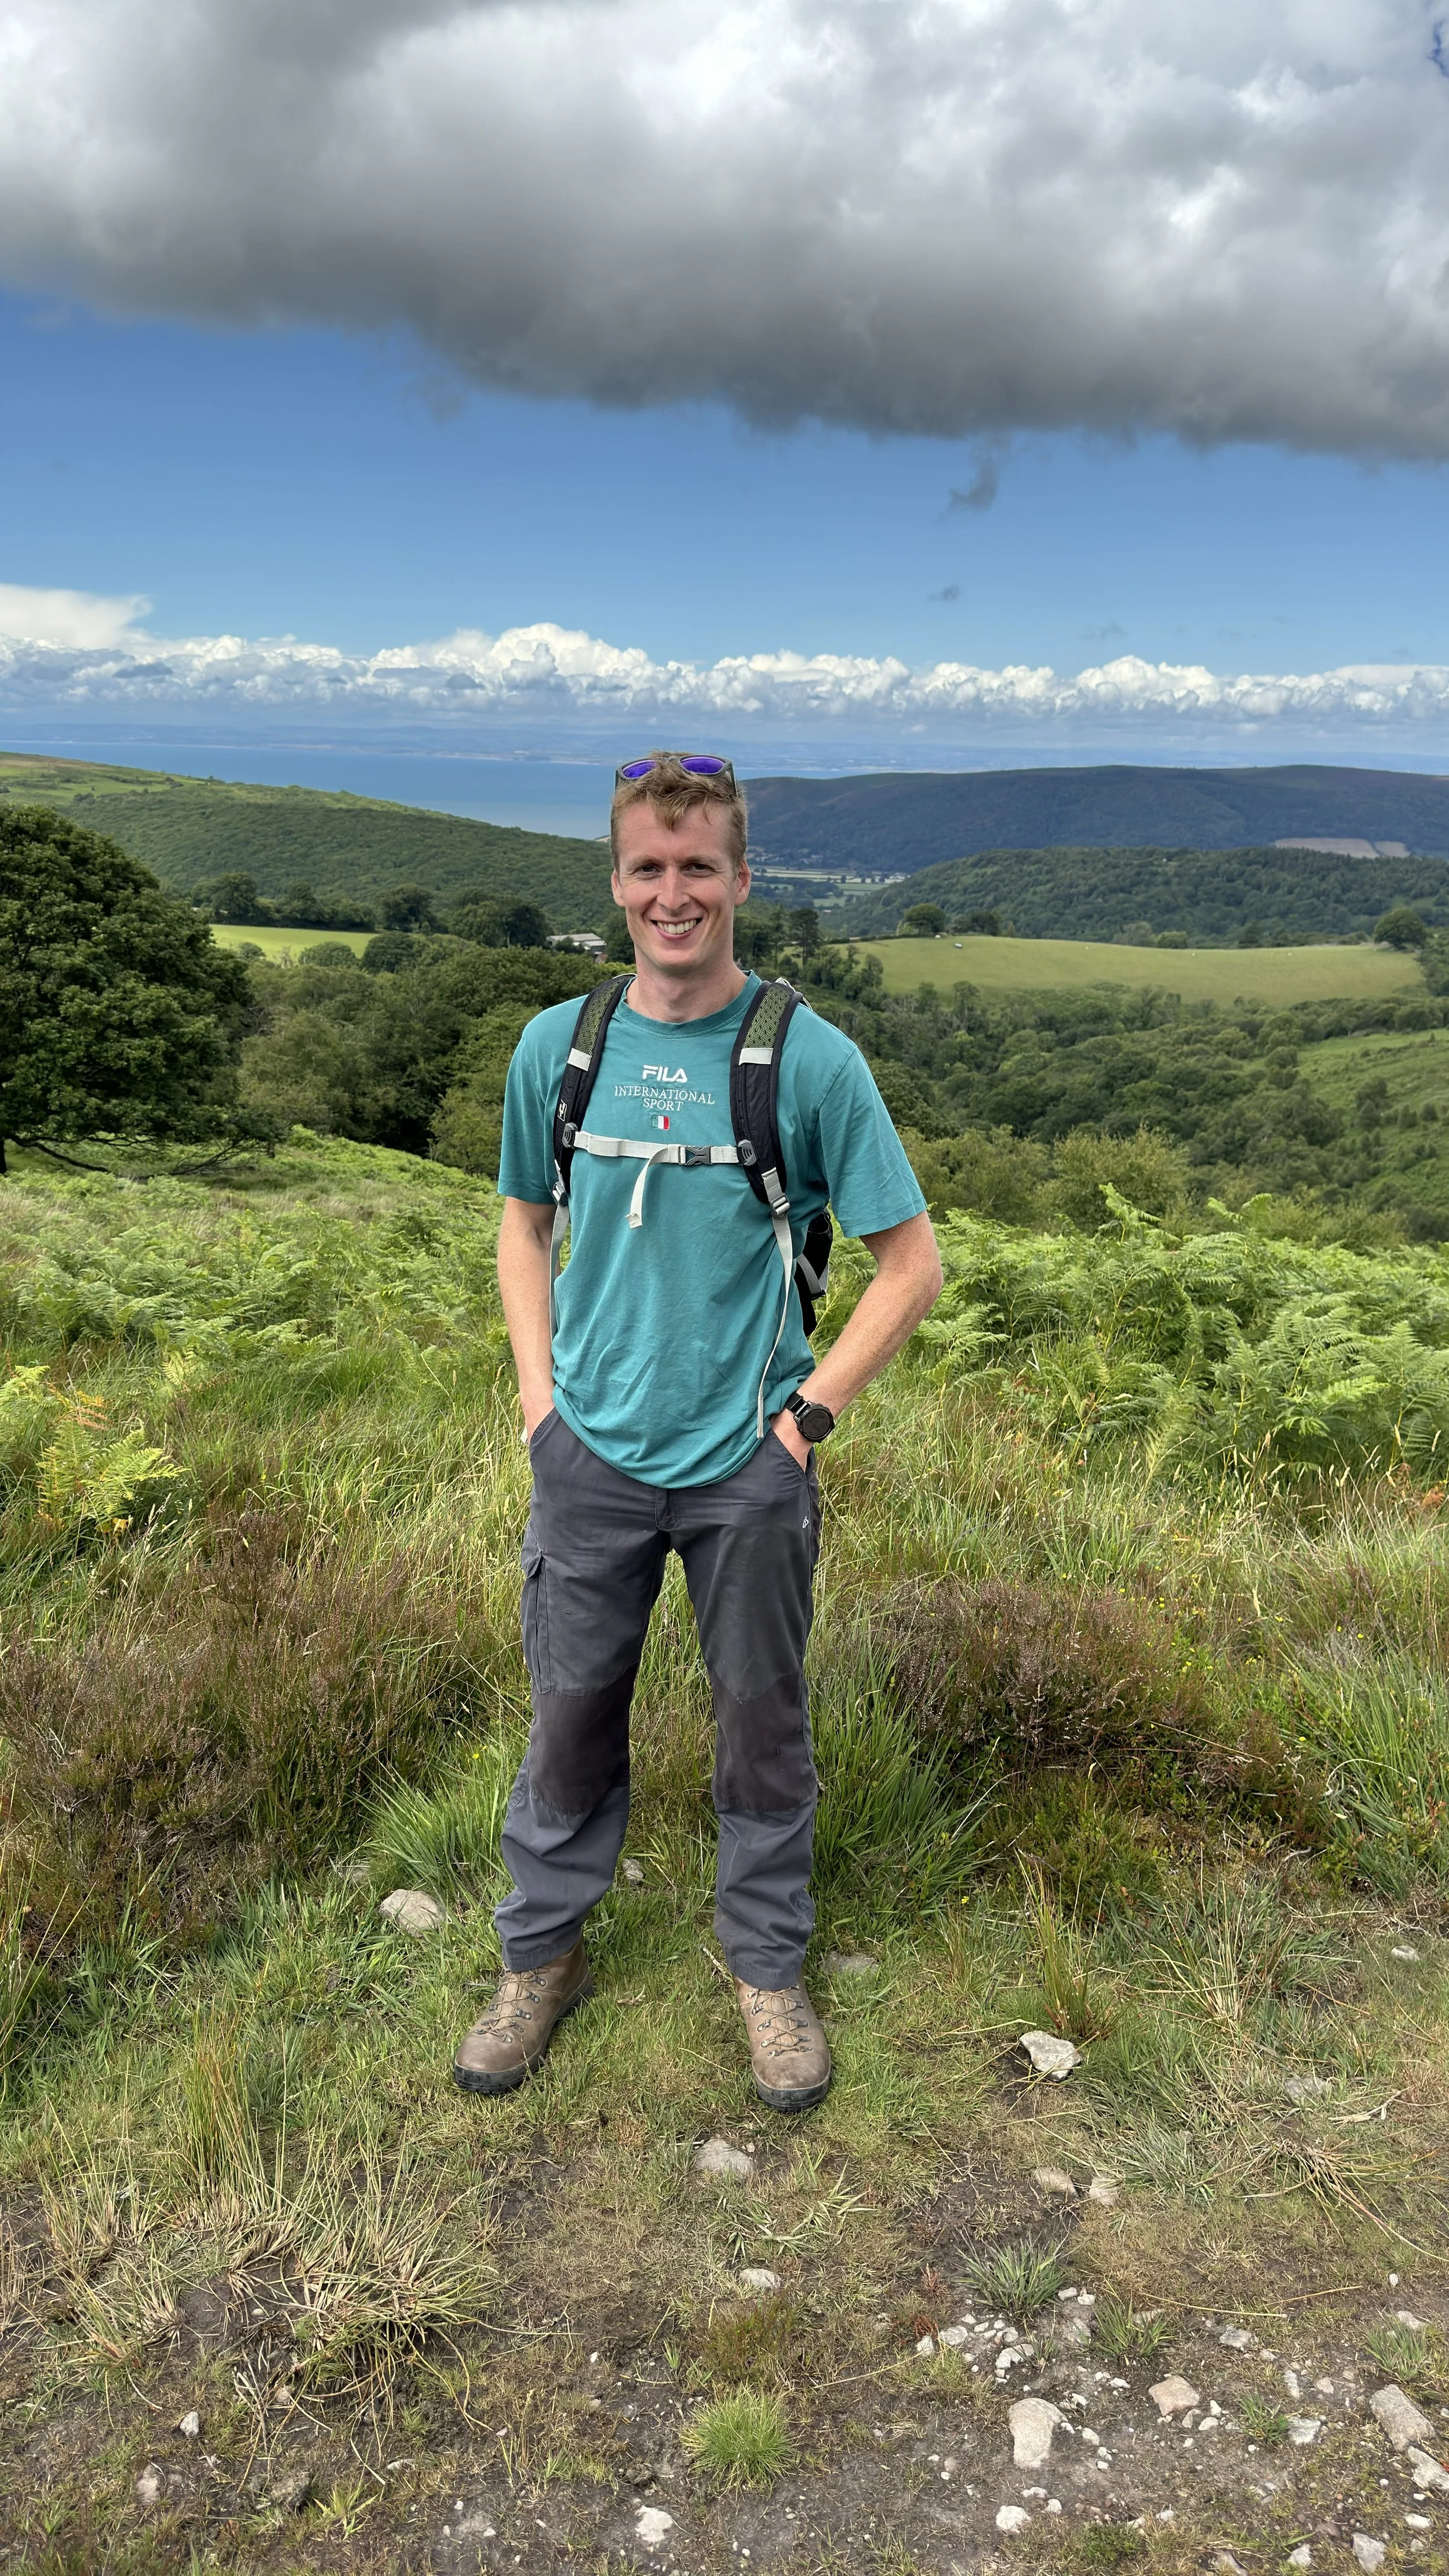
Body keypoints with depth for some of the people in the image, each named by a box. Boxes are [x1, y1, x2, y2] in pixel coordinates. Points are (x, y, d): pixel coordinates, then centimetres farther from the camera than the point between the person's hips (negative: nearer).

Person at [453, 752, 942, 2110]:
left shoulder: (810, 1058, -9)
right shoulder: (556, 1046, 0)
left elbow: (912, 1265, -5)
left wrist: (807, 1410, -9)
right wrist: (540, 1388, 4)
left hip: (750, 1463, -2)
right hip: (592, 1453, 2)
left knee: (762, 1722, 12)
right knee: (572, 1710, 14)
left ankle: (768, 1968, 34)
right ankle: (542, 1957, 36)